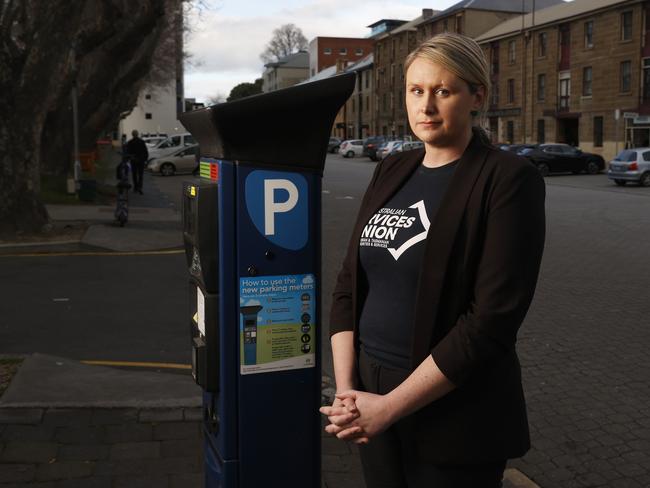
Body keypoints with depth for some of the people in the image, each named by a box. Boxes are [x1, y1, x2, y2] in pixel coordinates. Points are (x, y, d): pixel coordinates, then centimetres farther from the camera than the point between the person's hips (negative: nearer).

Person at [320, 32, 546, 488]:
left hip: (453, 412, -5)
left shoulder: (508, 178, -12)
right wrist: (345, 390, -5)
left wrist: (389, 406, -18)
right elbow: (349, 286, 6)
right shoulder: (392, 171, 6)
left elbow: (492, 318, -19)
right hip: (371, 391, 5)